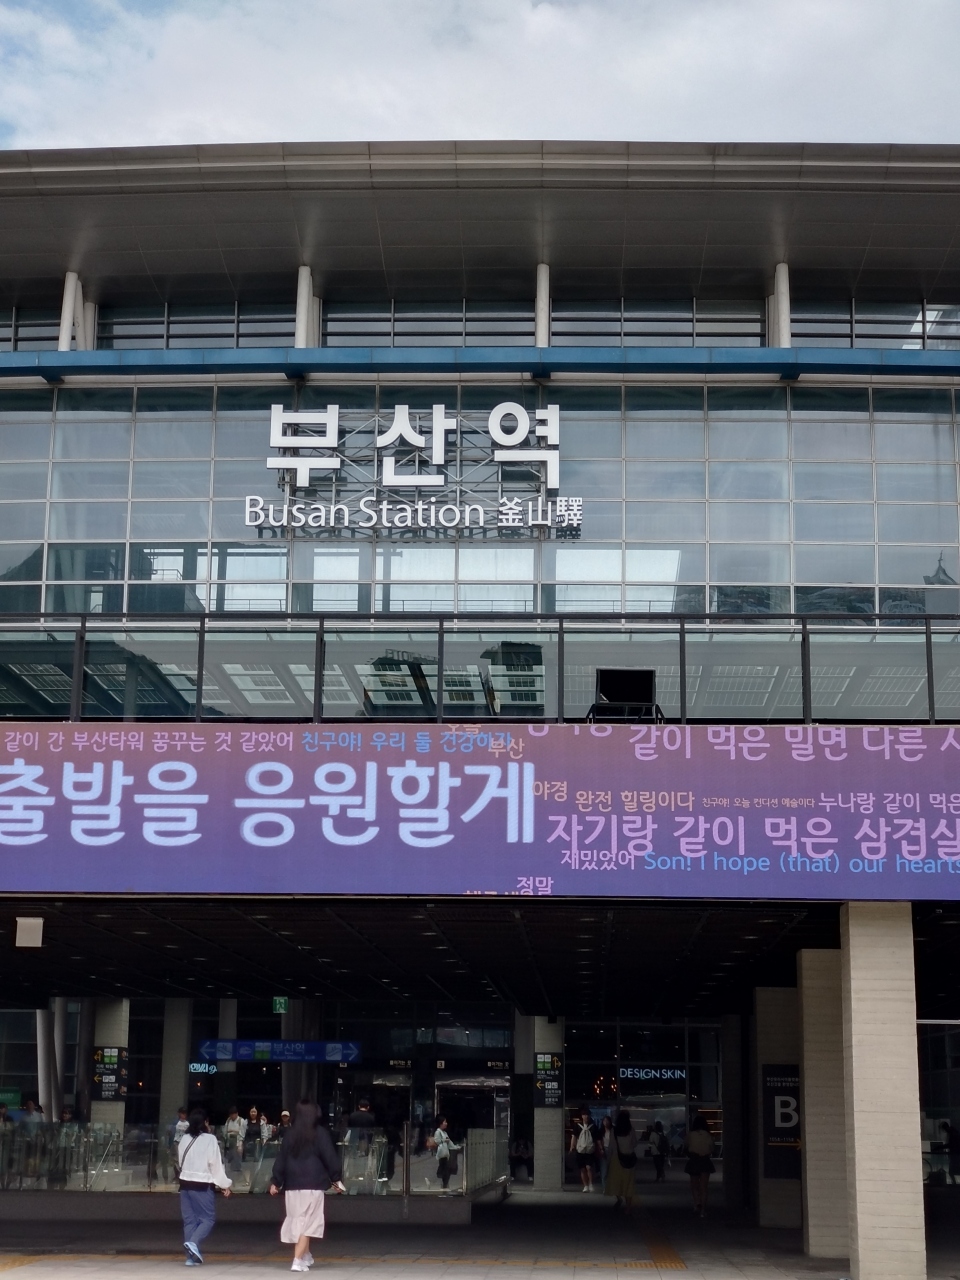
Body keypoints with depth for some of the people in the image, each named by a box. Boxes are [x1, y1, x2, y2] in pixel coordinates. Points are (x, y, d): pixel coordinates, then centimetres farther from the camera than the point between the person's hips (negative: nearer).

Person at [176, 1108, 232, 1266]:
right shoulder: (210, 1139, -12)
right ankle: (193, 1242, -19)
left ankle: (192, 1256, 9)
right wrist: (225, 1184, -3)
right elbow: (216, 1163, -11)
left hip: (185, 1183, 6)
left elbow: (179, 1162, 14)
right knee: (208, 1218, 3)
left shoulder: (184, 1139, 5)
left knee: (189, 1219, 11)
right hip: (203, 1185, -6)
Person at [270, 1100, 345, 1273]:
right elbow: (330, 1157, -3)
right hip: (313, 1184, -4)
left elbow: (281, 1159, 10)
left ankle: (306, 1256, 29)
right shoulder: (320, 1133, -3)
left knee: (297, 1220, 16)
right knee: (307, 1222, -4)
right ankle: (298, 1260, -14)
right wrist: (336, 1179, 6)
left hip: (292, 1184, 4)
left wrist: (275, 1182, 15)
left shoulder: (290, 1135, 8)